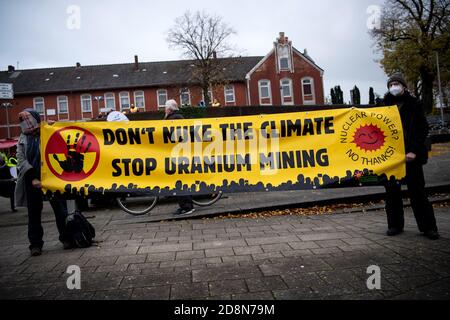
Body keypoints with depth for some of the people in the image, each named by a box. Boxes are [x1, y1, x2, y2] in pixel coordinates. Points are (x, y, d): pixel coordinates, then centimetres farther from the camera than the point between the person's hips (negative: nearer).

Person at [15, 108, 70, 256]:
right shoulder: (23, 139, 8)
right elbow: (21, 160, 1)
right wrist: (33, 178, -9)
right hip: (32, 180, 3)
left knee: (60, 209, 4)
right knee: (34, 213, 8)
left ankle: (66, 238, 17)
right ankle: (35, 244, 17)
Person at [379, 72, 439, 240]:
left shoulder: (415, 104, 6)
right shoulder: (385, 105, 12)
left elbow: (423, 129, 0)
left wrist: (414, 150, -12)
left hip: (411, 155, -2)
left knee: (417, 191, -1)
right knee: (392, 191, 3)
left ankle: (428, 226, 6)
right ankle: (395, 225, 13)